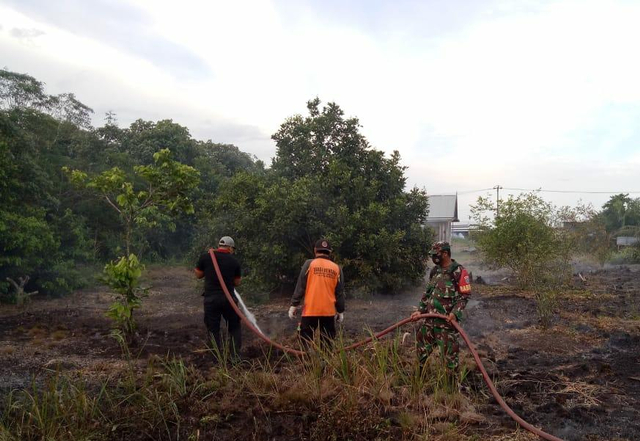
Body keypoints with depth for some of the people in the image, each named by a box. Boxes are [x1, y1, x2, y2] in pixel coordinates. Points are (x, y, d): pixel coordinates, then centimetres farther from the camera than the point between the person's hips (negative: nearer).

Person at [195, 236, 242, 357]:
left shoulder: (205, 257, -2)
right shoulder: (234, 261, -1)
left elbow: (198, 275, 9)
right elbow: (237, 282, 6)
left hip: (211, 298, 0)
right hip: (228, 298, 0)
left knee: (213, 328, 11)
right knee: (234, 327, 15)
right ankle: (236, 354, 14)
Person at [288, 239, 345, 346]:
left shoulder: (309, 264, -2)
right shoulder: (336, 268, 4)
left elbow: (300, 287, -4)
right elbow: (340, 292, 7)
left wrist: (294, 305, 2)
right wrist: (340, 311, 15)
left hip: (310, 310, -2)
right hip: (329, 311, 2)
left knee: (306, 340, 5)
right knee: (327, 342, 10)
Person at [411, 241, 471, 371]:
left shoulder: (459, 271, -12)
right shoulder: (435, 271, 10)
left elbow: (464, 295, -12)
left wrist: (455, 313, -24)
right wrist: (420, 310, 10)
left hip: (447, 320, -7)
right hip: (429, 318, 8)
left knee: (449, 351, 0)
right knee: (422, 346, 17)